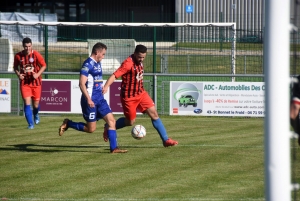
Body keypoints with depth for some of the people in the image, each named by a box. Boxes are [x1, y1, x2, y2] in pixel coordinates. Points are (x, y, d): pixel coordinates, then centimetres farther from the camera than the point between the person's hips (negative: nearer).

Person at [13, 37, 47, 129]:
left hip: (36, 82, 0)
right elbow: (15, 67, 10)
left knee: (36, 105, 8)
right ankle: (30, 124, -5)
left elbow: (44, 65, -2)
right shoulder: (18, 56, -5)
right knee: (27, 103, -12)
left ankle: (36, 115, 44)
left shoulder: (36, 54, -10)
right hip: (24, 83, 0)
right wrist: (18, 74, -9)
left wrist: (37, 74, -18)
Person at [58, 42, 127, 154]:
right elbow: (82, 83, -20)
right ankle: (67, 124, 14)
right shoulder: (88, 64, -15)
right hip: (91, 100, -9)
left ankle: (114, 148, 0)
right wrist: (88, 99, -26)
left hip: (99, 99, 9)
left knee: (111, 120, -1)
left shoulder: (98, 64, 13)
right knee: (91, 129, -3)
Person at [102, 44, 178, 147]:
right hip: (129, 96, -7)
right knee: (130, 121, 4)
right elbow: (115, 75, -33)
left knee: (154, 114, -1)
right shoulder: (128, 63, -23)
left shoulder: (139, 62, 3)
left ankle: (165, 140, 3)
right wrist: (106, 86, -47)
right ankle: (109, 127, 28)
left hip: (141, 93, 7)